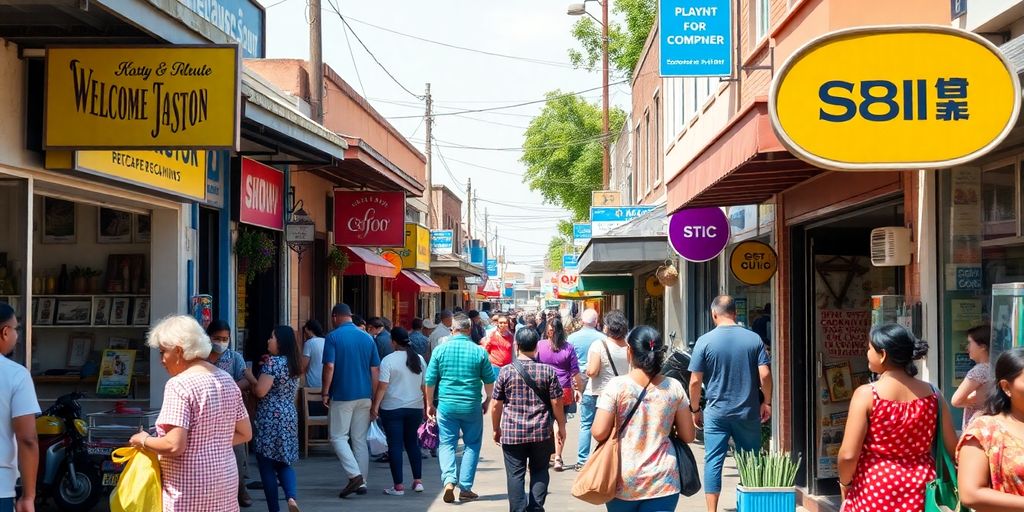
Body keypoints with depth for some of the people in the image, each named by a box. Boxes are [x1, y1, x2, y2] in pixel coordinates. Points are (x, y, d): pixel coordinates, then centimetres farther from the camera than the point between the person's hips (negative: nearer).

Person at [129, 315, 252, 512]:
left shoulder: (179, 385, -15)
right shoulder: (226, 380, 9)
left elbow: (174, 446, -21)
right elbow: (245, 434, 14)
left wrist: (144, 441, -5)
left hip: (190, 489, -8)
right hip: (226, 480, 8)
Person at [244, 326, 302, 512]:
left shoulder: (272, 361, -13)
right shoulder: (293, 364, 12)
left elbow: (261, 391, -19)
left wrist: (250, 378, 0)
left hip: (270, 419, -8)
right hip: (289, 417, 8)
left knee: (267, 466, 1)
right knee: (284, 462, 13)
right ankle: (291, 497, -12)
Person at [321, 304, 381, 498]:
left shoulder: (333, 337, -8)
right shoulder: (367, 337, 7)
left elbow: (329, 367, -15)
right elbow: (375, 369, 8)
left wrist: (325, 393, -6)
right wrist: (374, 397, 14)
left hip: (342, 396, -5)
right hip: (364, 395, 5)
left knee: (338, 437, 2)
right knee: (360, 439, 11)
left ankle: (354, 475, -15)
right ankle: (362, 482, 10)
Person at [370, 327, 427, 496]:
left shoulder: (388, 360, -11)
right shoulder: (419, 359, 3)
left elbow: (382, 386, -15)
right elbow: (425, 386, 7)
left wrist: (375, 406, -9)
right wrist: (427, 406, 17)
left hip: (392, 408, -4)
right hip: (415, 408, 4)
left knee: (395, 445, 0)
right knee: (412, 443, 17)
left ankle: (398, 485, -1)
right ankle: (418, 481, 14)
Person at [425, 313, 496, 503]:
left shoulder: (440, 350, -2)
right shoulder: (479, 351, -4)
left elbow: (430, 380, 2)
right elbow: (490, 380, 4)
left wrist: (430, 404, 14)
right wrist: (488, 400, 22)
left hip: (446, 404, 1)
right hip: (472, 407, 0)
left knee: (446, 444, 9)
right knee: (472, 445, 13)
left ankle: (449, 480, -13)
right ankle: (465, 488, 10)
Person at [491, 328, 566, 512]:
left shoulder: (506, 371, -4)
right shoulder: (548, 371, -4)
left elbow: (496, 405, -1)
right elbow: (556, 402, -2)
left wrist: (496, 429, 12)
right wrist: (561, 427, 11)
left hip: (512, 433, -1)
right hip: (542, 432, 1)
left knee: (515, 474, 4)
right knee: (540, 471, 14)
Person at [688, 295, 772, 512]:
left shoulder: (705, 341, -6)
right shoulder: (754, 339, -2)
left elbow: (695, 381, -6)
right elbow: (765, 375, -6)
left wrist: (695, 409, 7)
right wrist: (767, 402, 8)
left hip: (716, 412, -2)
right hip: (748, 412, 2)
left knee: (713, 462, 3)